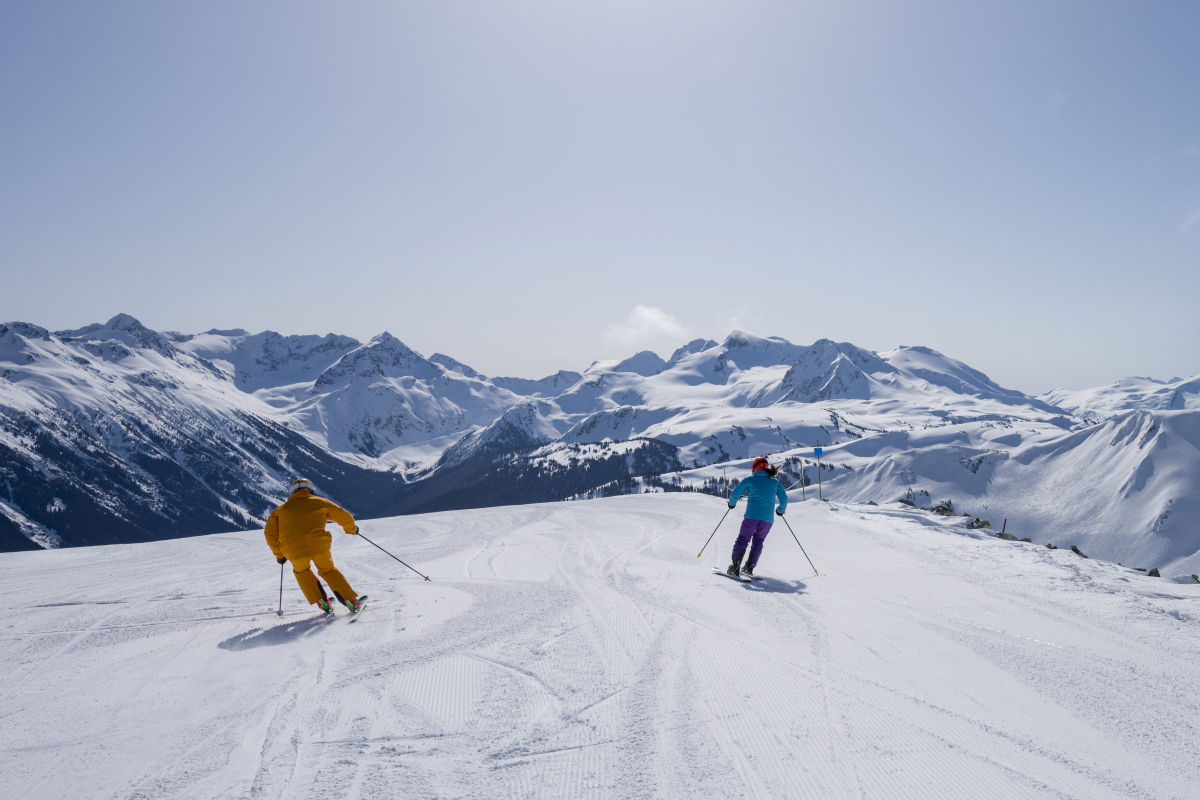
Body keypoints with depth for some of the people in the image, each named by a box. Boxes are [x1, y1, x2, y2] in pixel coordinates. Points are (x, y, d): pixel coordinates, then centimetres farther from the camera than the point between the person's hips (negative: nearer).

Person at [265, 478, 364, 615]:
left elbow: (271, 533, 16)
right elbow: (344, 517, 21)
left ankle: (322, 603, 20)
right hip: (319, 545, 0)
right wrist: (351, 529, 41)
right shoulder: (320, 502, 19)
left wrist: (279, 555, 28)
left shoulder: (282, 509, 21)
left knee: (301, 571, 32)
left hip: (294, 551, 1)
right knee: (328, 570, 25)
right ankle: (352, 602, 17)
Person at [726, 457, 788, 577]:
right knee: (758, 541, 20)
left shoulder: (750, 480, 8)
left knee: (742, 540, 5)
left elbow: (734, 494, 7)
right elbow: (784, 498, 11)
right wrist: (780, 510, 30)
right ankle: (749, 567, 12)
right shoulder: (775, 482, 15)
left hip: (752, 515, -3)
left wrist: (731, 504, 27)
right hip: (767, 518, 3)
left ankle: (735, 567, -11)